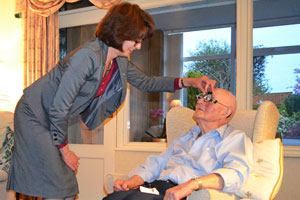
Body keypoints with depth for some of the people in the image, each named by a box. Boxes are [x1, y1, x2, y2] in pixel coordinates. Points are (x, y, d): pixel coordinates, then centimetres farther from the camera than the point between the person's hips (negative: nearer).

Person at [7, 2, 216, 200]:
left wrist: (188, 82, 3)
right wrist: (64, 150, -12)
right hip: (35, 116, -8)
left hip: (54, 120, 8)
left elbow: (145, 81, 14)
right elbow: (59, 108, -25)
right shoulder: (88, 56, -29)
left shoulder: (120, 62, -2)